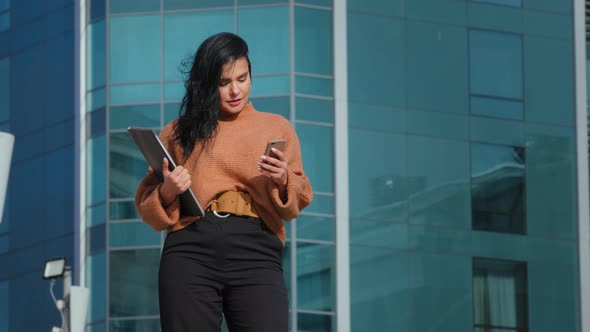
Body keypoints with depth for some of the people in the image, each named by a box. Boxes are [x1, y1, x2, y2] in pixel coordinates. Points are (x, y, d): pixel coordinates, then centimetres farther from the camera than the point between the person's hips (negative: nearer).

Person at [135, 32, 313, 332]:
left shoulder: (277, 128, 18)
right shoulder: (179, 133, 17)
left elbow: (296, 203, 13)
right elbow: (148, 206, 17)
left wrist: (282, 181, -9)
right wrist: (167, 192, -5)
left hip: (256, 254, 0)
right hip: (191, 253, 0)